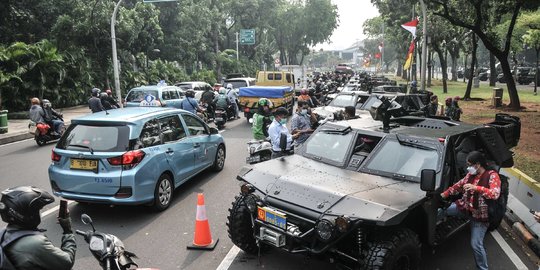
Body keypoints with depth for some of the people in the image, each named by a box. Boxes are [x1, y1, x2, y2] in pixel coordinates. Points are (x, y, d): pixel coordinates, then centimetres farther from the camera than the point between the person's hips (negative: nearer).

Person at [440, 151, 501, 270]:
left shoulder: (492, 175, -16)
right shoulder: (471, 174, 1)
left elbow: (495, 194, -30)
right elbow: (459, 185, 13)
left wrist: (476, 188, -39)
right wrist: (444, 194, 9)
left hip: (479, 215, -6)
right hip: (464, 206, 6)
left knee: (476, 245, -5)